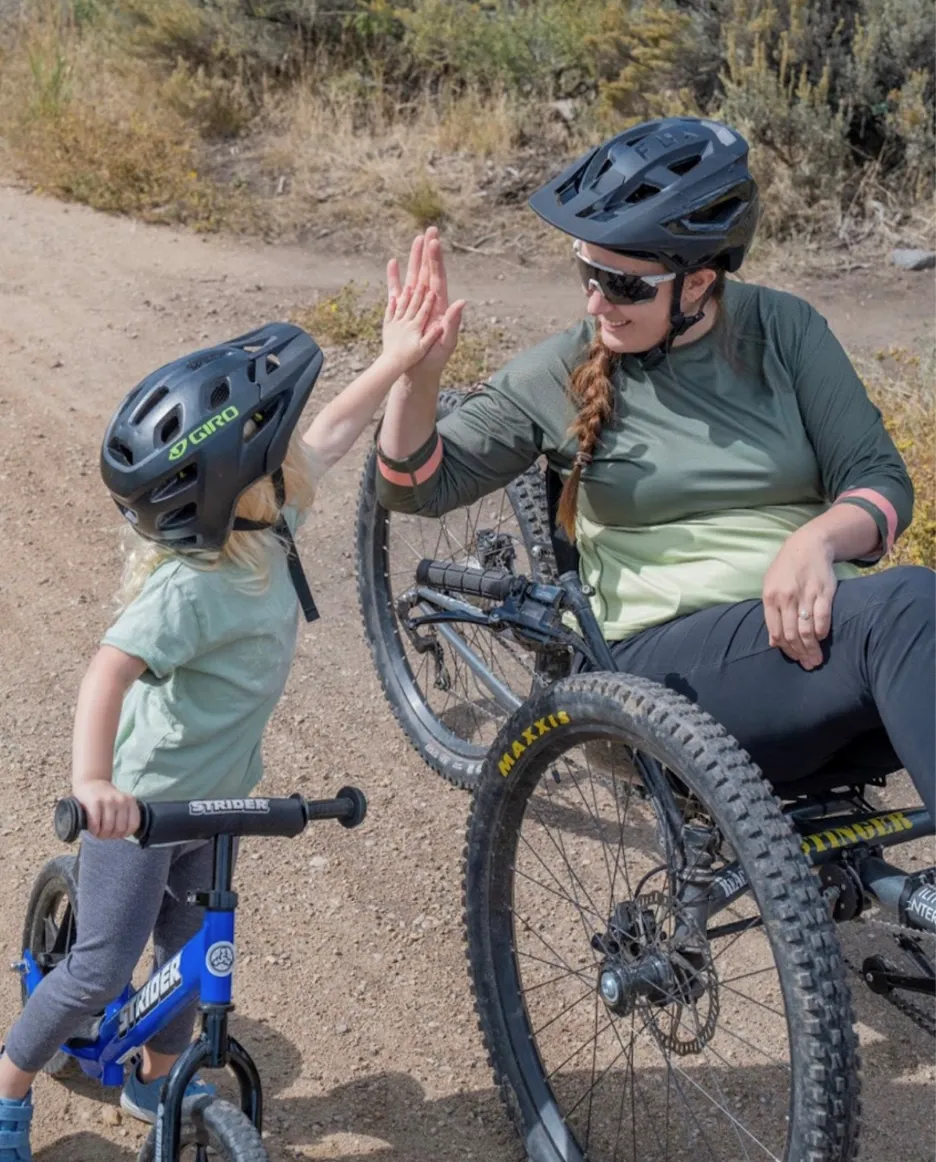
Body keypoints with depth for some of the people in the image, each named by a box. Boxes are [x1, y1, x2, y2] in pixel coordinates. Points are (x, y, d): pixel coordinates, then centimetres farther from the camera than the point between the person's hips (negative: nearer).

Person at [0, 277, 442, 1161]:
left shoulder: (259, 525, -11)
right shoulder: (191, 589, -35)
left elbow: (328, 437, 0)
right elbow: (110, 668, -47)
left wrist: (398, 360, -3)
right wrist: (93, 779, -61)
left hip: (215, 791, 8)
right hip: (139, 801, -8)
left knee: (189, 944, 22)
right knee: (103, 968, 1)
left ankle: (155, 1083, 44)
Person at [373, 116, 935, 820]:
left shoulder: (783, 330, 8)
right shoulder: (564, 374, 4)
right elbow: (418, 486, 5)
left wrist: (817, 538, -17)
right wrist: (418, 371, -14)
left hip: (816, 633, 3)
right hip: (669, 662, -3)